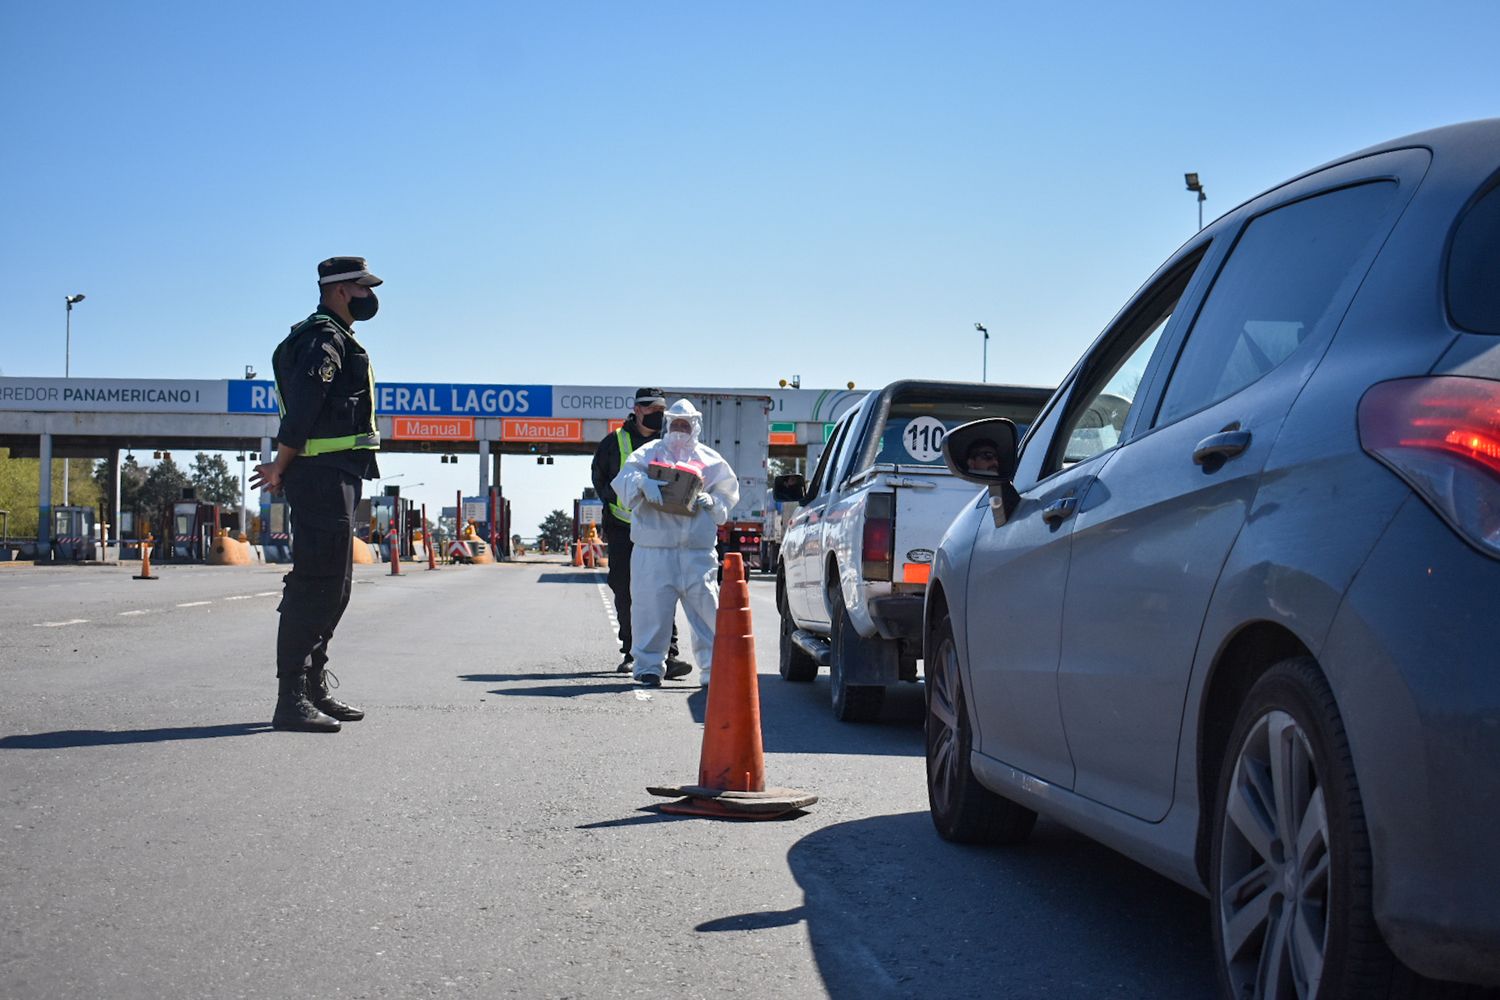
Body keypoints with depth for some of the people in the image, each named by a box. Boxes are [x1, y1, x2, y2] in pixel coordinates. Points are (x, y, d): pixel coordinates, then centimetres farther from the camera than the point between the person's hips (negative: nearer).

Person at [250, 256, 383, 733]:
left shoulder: (333, 339, 23)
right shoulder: (324, 339, -11)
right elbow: (301, 411, -19)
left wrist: (284, 468, 18)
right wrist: (281, 470, -12)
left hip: (335, 477, 11)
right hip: (323, 476, -11)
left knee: (334, 586, 14)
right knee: (315, 585, -13)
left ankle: (314, 689, 21)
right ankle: (291, 700, -14)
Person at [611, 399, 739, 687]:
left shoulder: (710, 459, 17)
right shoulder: (650, 452, 14)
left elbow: (727, 493, 19)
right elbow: (625, 477, 0)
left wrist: (710, 501, -3)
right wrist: (643, 482, -22)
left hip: (698, 548, 1)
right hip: (654, 546, -1)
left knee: (706, 608, -3)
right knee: (651, 607, -4)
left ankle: (712, 668, 2)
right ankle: (649, 666, 8)